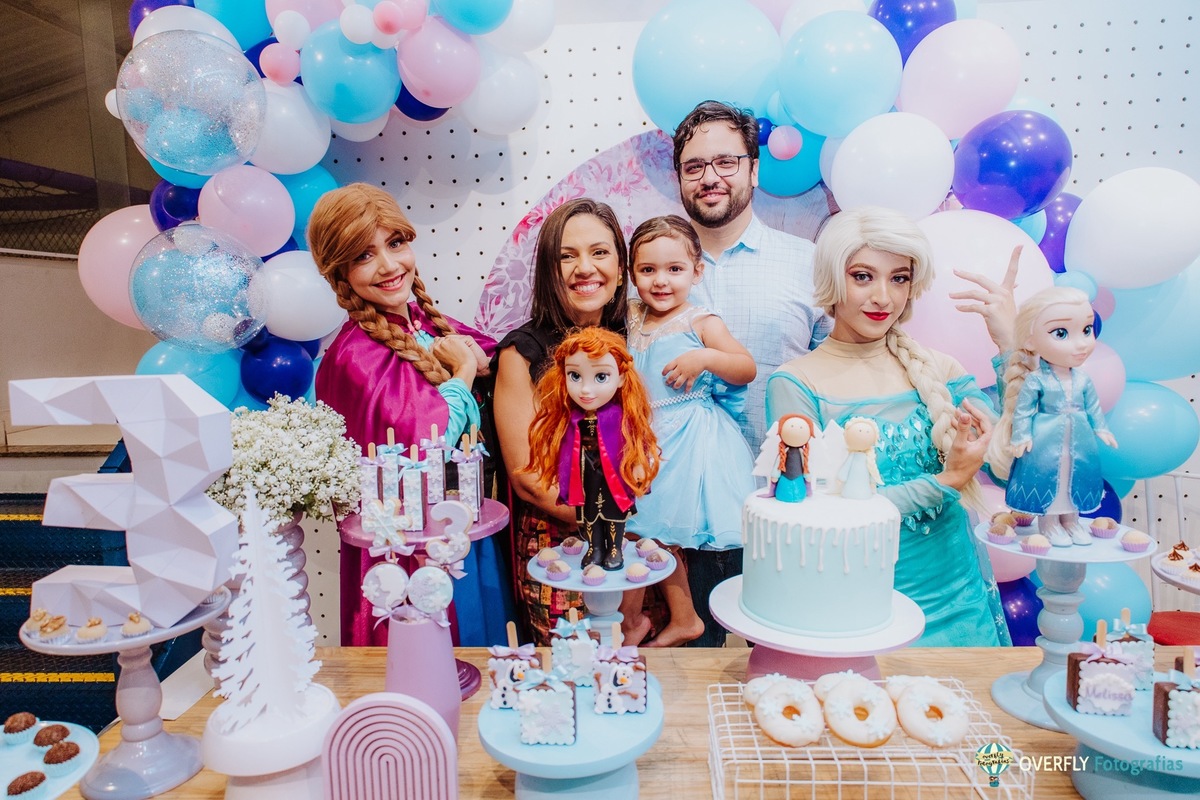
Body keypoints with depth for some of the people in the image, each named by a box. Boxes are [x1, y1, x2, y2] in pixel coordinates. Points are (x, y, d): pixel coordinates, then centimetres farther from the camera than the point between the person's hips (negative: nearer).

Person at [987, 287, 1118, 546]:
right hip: (1045, 440, -5)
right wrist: (1021, 436, -16)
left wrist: (1101, 429, 13)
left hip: (1079, 439, 6)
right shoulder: (1036, 381, -18)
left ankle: (1071, 519, 31)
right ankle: (1048, 523, 18)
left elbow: (1093, 406, 10)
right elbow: (1023, 409, -14)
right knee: (1046, 476, 2)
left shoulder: (1082, 379, -1)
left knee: (1076, 476, 14)